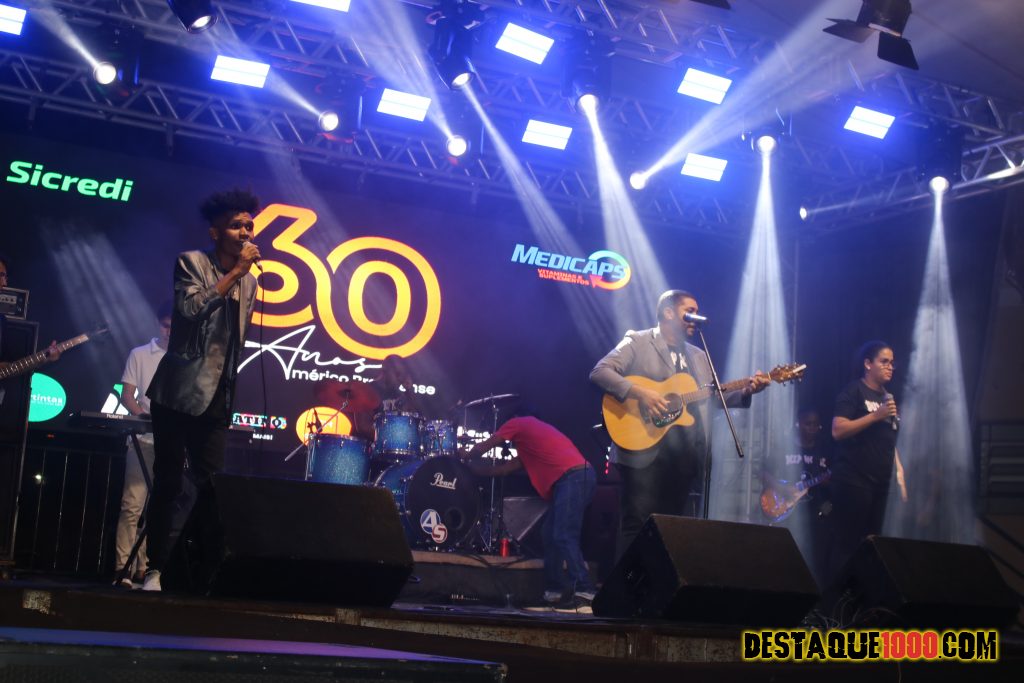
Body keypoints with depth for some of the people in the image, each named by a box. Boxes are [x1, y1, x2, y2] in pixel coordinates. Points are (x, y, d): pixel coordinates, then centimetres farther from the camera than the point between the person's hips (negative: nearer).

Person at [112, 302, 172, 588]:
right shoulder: (139, 355, 8)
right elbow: (126, 396, 5)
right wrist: (147, 417, -13)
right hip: (144, 440, -2)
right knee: (132, 505, -10)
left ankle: (145, 568, 6)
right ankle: (123, 569, -10)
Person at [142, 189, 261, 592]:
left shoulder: (249, 282, 14)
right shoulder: (191, 263, -2)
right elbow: (192, 309, -20)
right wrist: (234, 273, -18)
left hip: (215, 400, 5)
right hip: (178, 393, -5)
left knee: (212, 487, 1)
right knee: (168, 484, -4)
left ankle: (209, 571, 6)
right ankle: (156, 570, 2)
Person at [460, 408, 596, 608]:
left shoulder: (518, 423, 13)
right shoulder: (529, 448, 36)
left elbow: (482, 447, 20)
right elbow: (504, 468, 39)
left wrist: (467, 456, 40)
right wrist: (472, 466, 47)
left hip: (573, 477, -9)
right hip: (578, 478, 9)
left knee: (564, 537, -14)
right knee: (550, 535, 11)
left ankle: (585, 591, -19)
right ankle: (556, 591, 11)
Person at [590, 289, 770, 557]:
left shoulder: (699, 356, 21)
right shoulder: (638, 342, 0)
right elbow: (599, 372, -11)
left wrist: (746, 391, -2)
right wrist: (639, 392, -23)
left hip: (684, 455, 7)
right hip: (645, 450, -6)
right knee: (637, 523, -9)